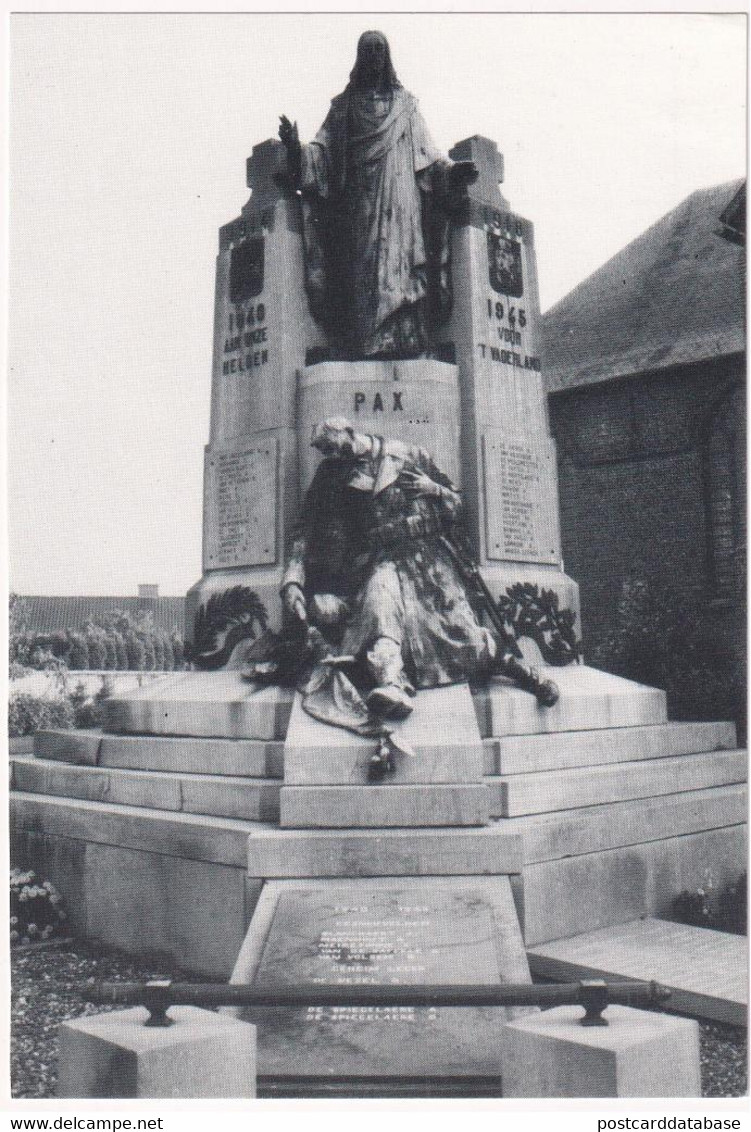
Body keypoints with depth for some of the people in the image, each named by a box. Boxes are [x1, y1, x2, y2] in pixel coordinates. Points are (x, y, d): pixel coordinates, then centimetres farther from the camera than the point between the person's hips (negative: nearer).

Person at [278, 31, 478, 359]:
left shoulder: (405, 104, 17)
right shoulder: (344, 105, 18)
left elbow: (426, 154, 11)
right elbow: (323, 150, 8)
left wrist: (453, 170, -6)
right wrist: (296, 147, -12)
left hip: (397, 196, 0)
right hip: (357, 202, 0)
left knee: (397, 262, -14)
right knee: (360, 270, -11)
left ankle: (402, 343, -20)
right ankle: (360, 351, -16)